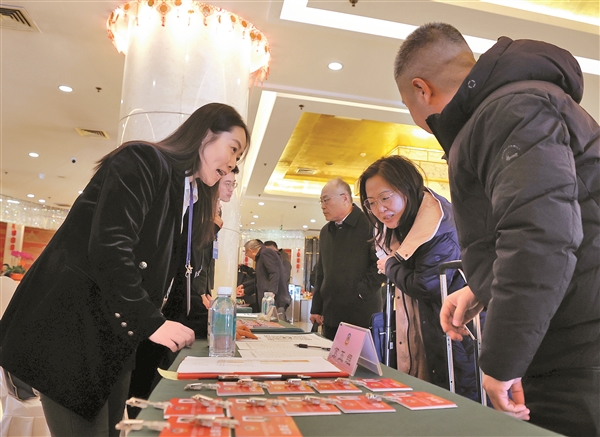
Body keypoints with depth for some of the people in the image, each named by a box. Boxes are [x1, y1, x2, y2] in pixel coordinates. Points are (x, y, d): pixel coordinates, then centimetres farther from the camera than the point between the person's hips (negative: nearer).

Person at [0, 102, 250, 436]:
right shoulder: (142, 161, -12)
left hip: (120, 336, 8)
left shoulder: (190, 200, 13)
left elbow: (166, 274, 12)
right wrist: (151, 322, -22)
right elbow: (109, 247, -24)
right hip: (71, 326, -8)